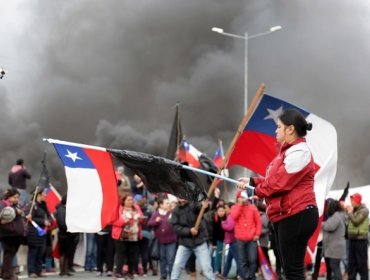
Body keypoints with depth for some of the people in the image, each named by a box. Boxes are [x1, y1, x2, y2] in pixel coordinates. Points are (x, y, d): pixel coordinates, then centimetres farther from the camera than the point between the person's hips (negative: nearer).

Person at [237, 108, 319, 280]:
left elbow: (281, 183, -20)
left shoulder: (298, 152, -15)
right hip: (286, 216, 11)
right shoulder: (289, 151, 19)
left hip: (297, 216, -11)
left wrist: (254, 190, -7)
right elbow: (276, 179, 19)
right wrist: (252, 181, 8)